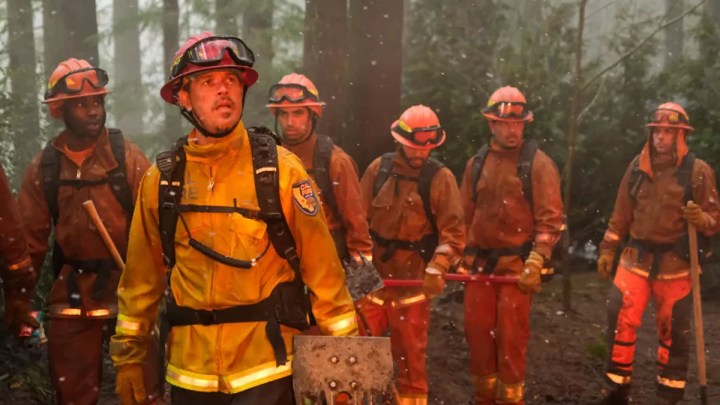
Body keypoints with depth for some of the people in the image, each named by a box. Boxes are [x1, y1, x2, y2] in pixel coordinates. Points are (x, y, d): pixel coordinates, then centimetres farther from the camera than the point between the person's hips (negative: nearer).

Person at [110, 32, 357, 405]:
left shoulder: (279, 168, -7)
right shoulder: (162, 179, 0)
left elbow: (321, 266, -6)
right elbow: (142, 278, 8)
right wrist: (128, 355, 10)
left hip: (266, 369, -3)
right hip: (190, 373, 3)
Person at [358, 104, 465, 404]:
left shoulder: (440, 177, -5)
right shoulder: (379, 168, 4)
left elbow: (453, 231, -9)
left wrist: (436, 270, -20)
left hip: (415, 275, -3)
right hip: (375, 271, 3)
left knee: (410, 350, 7)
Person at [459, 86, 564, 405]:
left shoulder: (538, 164, -6)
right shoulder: (476, 163, 8)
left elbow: (550, 220, -10)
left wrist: (535, 263, -19)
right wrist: (462, 258, 11)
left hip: (517, 265, -4)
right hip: (479, 264, 4)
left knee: (510, 337, 0)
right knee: (477, 332, 9)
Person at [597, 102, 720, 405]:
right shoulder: (638, 166, 3)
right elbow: (621, 214, 10)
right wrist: (608, 249, 8)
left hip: (676, 263, -2)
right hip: (636, 258, 2)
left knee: (673, 332, 7)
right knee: (620, 321, -3)